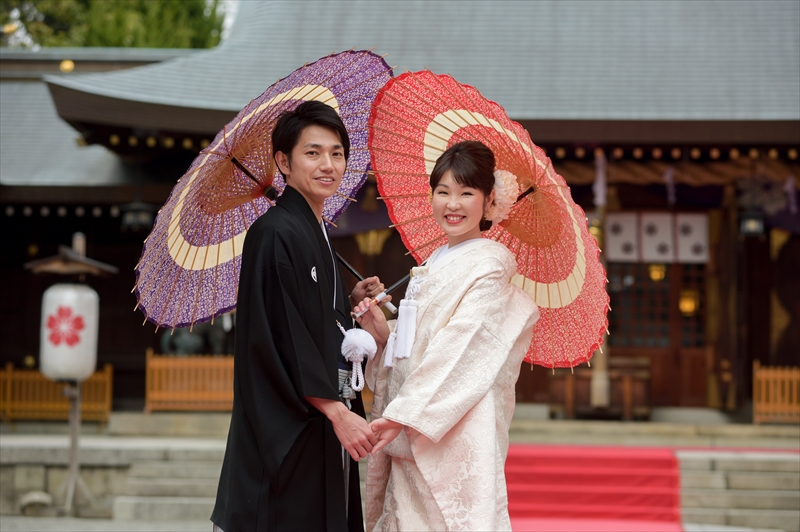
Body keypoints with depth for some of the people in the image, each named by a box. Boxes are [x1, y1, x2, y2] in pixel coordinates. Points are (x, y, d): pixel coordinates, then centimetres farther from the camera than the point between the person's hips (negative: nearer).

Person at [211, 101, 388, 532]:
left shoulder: (316, 234, 16)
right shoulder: (274, 233, -12)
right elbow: (281, 336, -19)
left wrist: (352, 304, 7)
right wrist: (338, 412, -21)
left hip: (322, 427, 9)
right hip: (287, 430, -9)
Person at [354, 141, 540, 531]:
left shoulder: (489, 264, -7)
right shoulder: (434, 264, 17)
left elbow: (461, 349, -16)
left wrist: (405, 414, -21)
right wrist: (384, 333, -2)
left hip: (457, 435, -7)